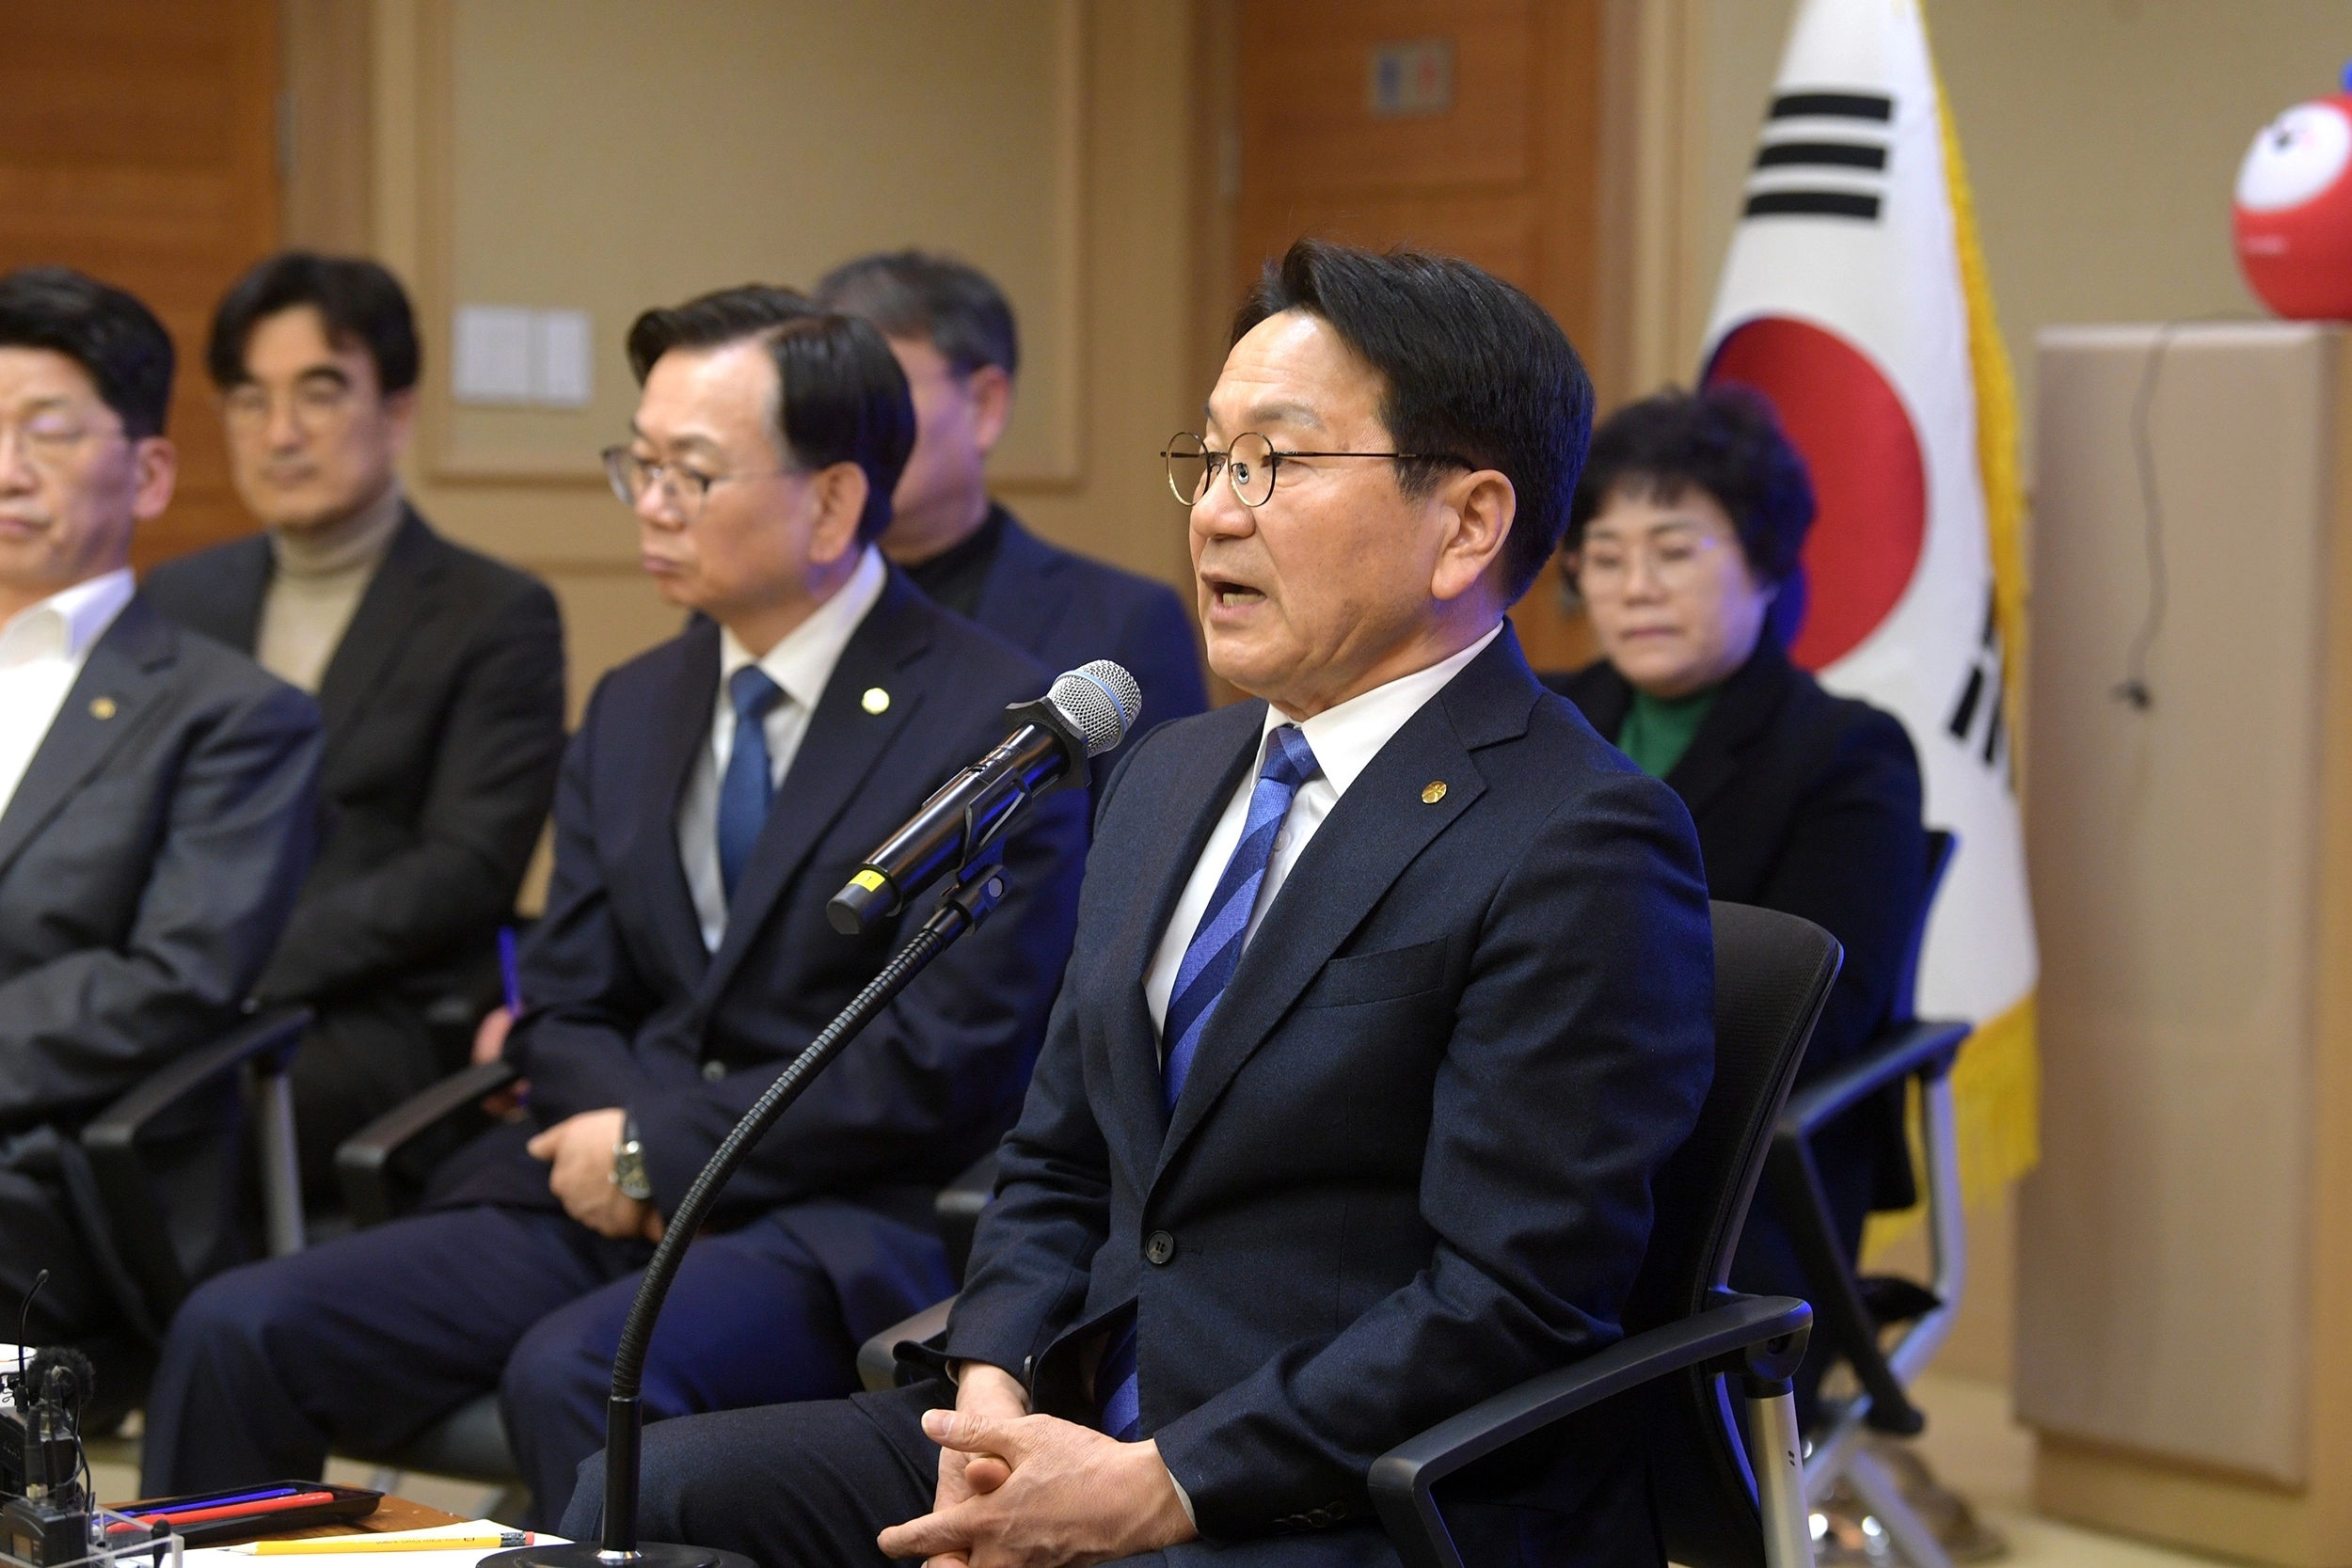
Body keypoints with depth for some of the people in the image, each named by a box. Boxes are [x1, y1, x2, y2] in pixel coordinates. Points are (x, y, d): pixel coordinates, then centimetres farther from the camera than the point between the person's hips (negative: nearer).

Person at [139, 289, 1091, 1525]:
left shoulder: (1000, 723, -5)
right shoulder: (631, 709, 17)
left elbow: (951, 1065, -12)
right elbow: (563, 1005, 17)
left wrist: (659, 1145, -10)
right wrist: (616, 1135, -7)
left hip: (840, 1231, -6)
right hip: (607, 1203, 6)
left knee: (572, 1370, -35)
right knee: (237, 1332, -13)